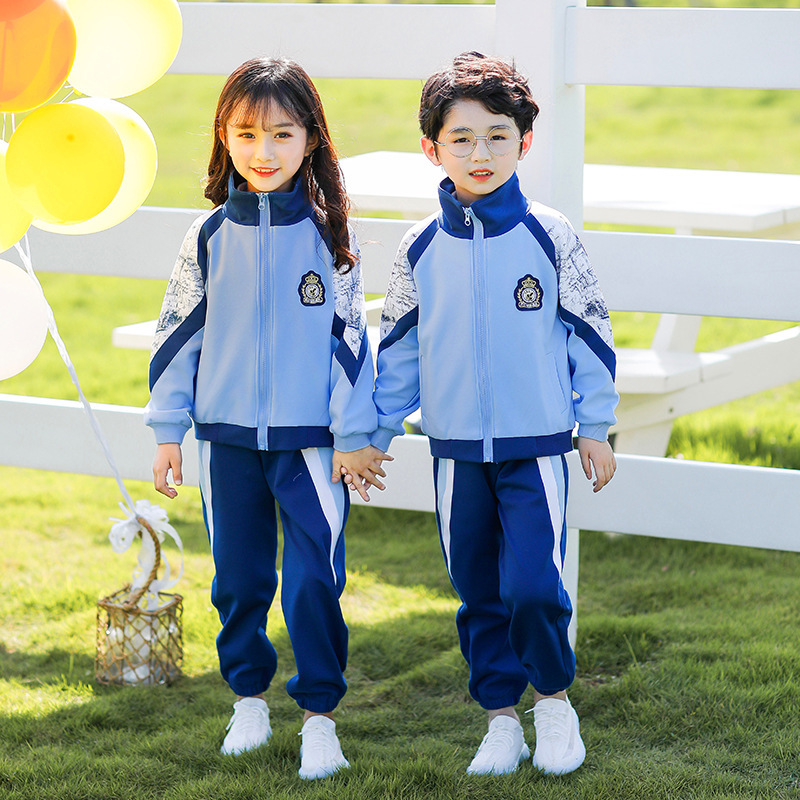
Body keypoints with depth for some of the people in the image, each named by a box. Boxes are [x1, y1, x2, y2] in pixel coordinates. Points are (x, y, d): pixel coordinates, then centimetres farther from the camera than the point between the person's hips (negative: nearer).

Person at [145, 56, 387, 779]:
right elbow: (179, 334, 7)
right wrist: (168, 432, 7)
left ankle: (320, 714, 8)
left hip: (310, 438, -2)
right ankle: (249, 699, 28)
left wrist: (354, 435, -3)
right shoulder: (210, 237, 1)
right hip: (227, 436, 2)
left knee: (314, 579, -5)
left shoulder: (328, 235, -4)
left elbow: (349, 339, -2)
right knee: (239, 576, 11)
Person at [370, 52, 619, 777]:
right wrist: (376, 436, 13)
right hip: (457, 450, 3)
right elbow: (398, 348, 11)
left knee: (533, 586, -11)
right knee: (478, 593, 9)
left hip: (537, 446, -3)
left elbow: (589, 332, 2)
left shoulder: (549, 237, -5)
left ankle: (554, 697, 14)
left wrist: (595, 426, 4)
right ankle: (501, 717, 23)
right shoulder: (422, 249, 1)